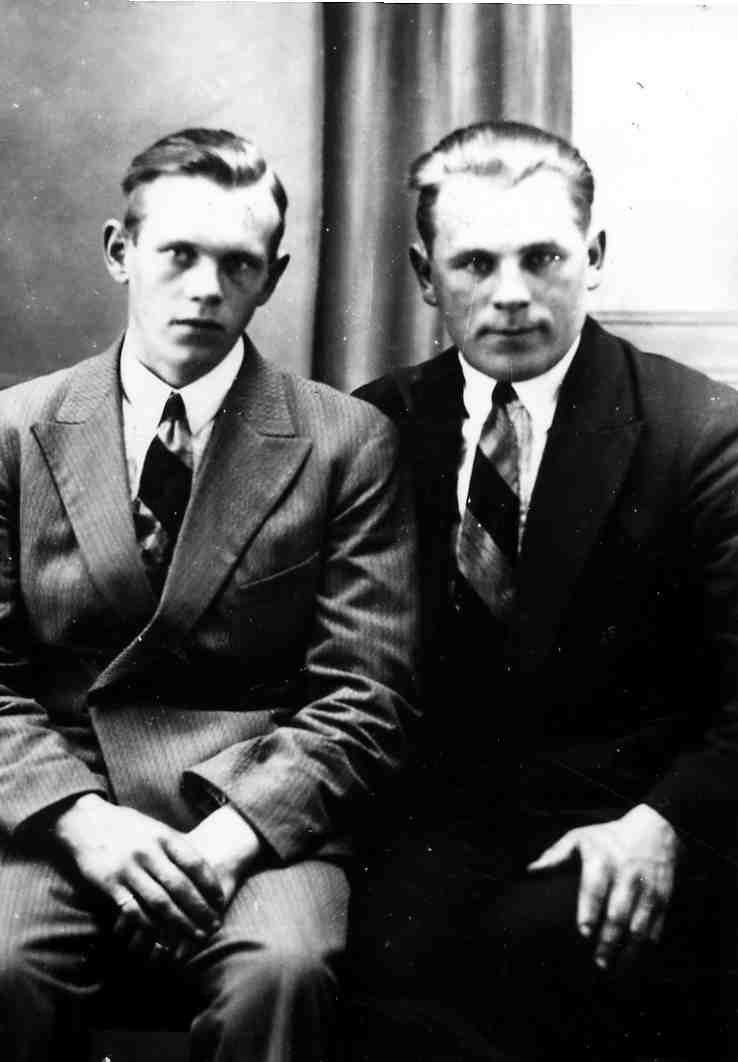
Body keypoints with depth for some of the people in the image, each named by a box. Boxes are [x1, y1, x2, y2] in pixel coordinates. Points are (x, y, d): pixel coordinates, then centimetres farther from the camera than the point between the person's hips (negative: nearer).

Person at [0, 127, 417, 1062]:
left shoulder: (345, 442, 3)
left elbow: (361, 701, -1)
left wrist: (233, 829, -15)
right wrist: (79, 816, -12)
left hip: (259, 818, 0)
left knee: (281, 971, -30)